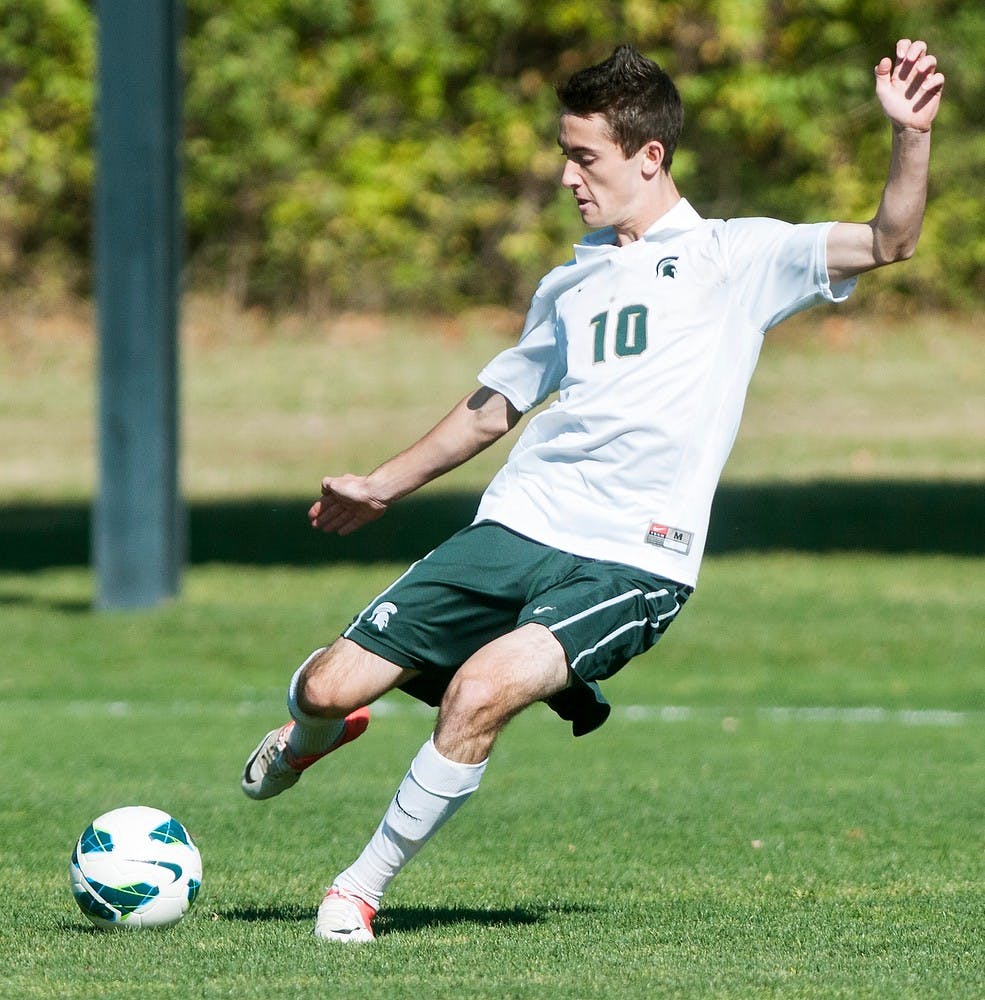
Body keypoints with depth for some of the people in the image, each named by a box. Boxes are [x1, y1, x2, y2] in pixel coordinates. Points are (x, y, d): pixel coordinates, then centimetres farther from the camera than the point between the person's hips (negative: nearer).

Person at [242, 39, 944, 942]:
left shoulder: (736, 257, 4)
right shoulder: (570, 284, 20)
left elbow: (888, 242, -7)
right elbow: (493, 406, 34)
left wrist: (910, 135, -24)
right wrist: (383, 487, 41)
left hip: (631, 562, -5)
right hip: (515, 528, 5)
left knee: (483, 690, -30)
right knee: (329, 686, -3)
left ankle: (363, 887, -11)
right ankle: (315, 732, 38)